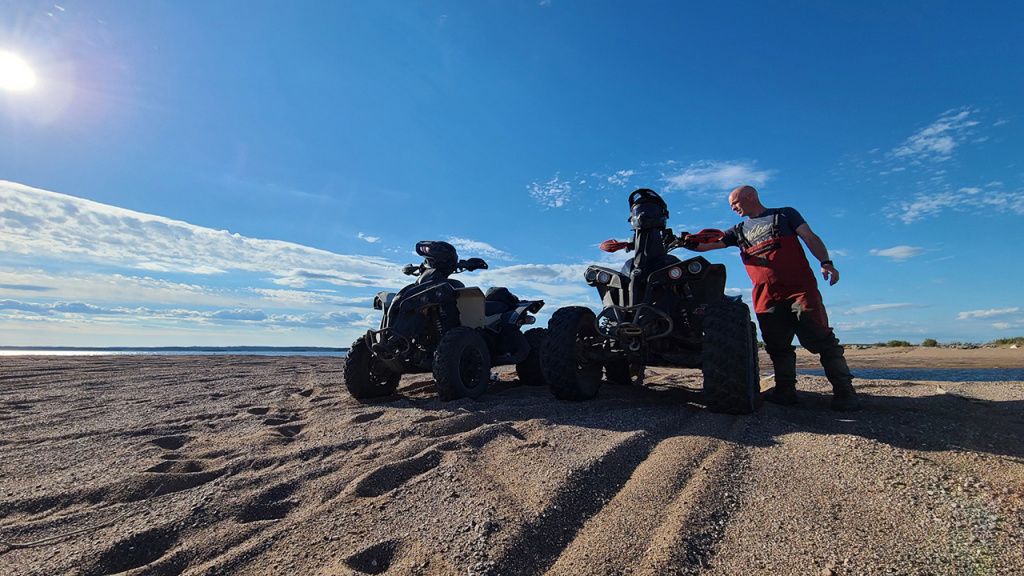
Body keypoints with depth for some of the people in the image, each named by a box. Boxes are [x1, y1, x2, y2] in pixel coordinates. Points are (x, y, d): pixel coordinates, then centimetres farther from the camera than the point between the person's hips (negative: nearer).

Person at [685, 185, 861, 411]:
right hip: (766, 298, 4)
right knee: (777, 346, 5)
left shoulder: (785, 215, 13)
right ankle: (786, 390, 14)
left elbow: (810, 238, 4)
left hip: (800, 288, -4)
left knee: (820, 339, -7)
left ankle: (844, 392, 1)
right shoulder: (739, 231, 21)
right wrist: (685, 243, -6)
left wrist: (825, 262, -13)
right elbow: (706, 244, 13)